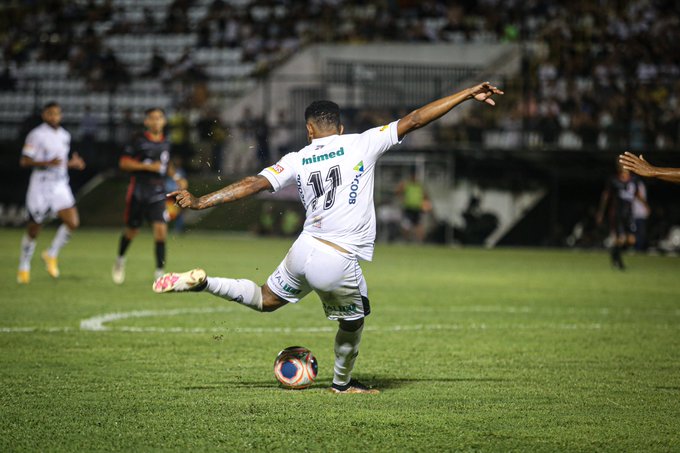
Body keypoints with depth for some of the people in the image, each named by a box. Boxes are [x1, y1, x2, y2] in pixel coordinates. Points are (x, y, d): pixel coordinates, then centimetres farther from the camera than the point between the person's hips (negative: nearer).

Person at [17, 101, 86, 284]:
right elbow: (24, 161, -13)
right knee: (34, 230, 4)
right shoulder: (36, 135, -9)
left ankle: (51, 255, 7)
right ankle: (24, 267, 24)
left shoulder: (65, 136, 11)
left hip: (60, 187, 5)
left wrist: (72, 163, 2)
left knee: (72, 222, -14)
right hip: (40, 188, -5)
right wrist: (48, 163, -24)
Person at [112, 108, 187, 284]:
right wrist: (148, 166, -17)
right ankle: (120, 260, 39)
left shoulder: (165, 143, 8)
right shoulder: (140, 142, -8)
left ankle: (160, 271, -11)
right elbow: (124, 162, -11)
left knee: (160, 229, -14)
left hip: (158, 193, 3)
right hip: (138, 192, -3)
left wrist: (176, 177, 10)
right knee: (132, 230, 10)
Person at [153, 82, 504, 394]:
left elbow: (254, 184, 3)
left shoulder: (297, 161, 8)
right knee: (353, 323, 23)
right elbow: (414, 120, 1)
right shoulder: (362, 144, 1)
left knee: (266, 300, 28)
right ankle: (342, 383, 40)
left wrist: (199, 202, 6)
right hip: (340, 263, -3)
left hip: (305, 250, 4)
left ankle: (202, 283, 13)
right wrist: (468, 94, 5)